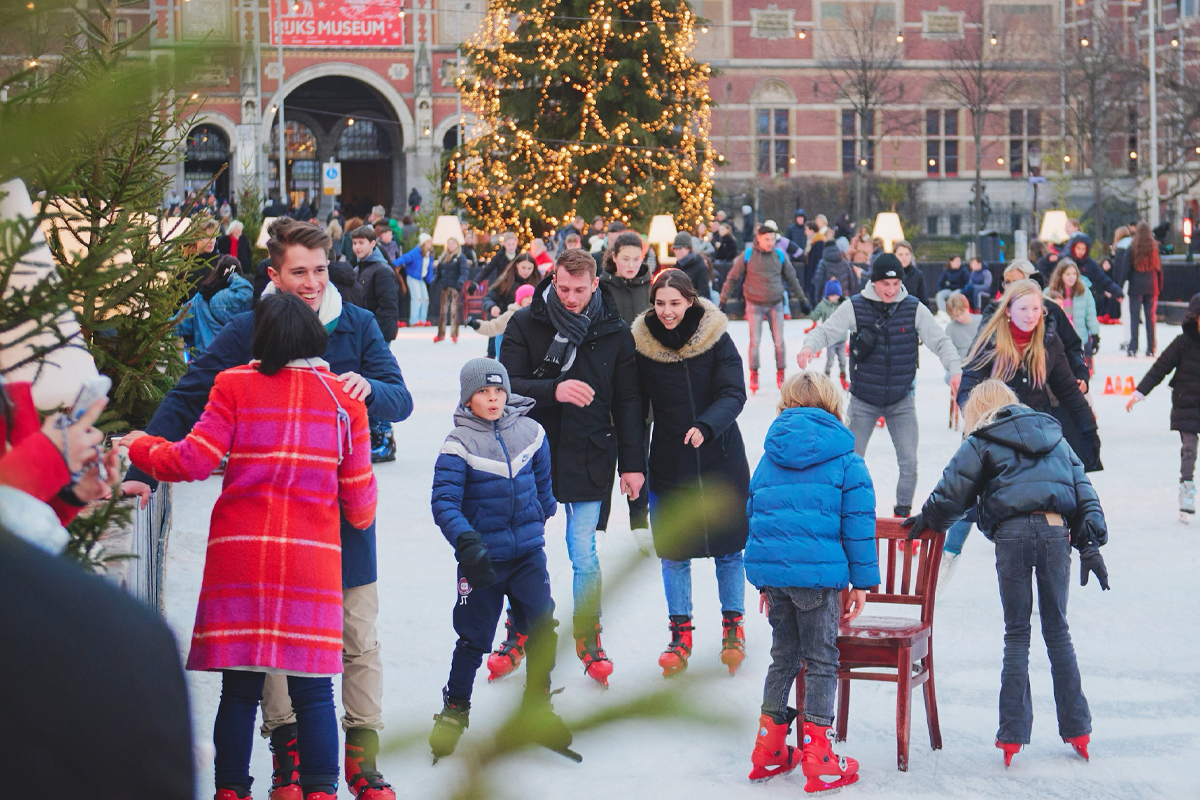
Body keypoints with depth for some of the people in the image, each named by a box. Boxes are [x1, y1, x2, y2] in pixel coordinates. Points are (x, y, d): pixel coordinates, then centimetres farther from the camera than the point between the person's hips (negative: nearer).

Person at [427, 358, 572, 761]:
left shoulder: (531, 432, 2)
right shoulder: (459, 444, -11)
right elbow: (444, 502, -18)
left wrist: (542, 515, 30)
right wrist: (467, 543, -30)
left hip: (528, 550, 3)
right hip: (482, 555, -3)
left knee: (543, 626, -5)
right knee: (473, 637, 5)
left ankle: (538, 706, 13)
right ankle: (454, 709, 26)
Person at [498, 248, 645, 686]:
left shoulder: (615, 332, 1)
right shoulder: (525, 324, -3)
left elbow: (627, 402, 5)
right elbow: (508, 386, -10)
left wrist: (632, 462, 2)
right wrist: (554, 390, -26)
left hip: (588, 457, 0)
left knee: (584, 555, 0)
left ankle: (589, 640, 15)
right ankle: (519, 634, 25)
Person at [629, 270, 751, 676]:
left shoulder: (718, 340, -7)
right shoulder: (643, 345, -2)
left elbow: (733, 394, -13)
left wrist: (705, 426, -31)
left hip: (721, 462, -1)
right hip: (669, 464, 1)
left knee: (728, 549, 6)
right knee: (673, 553, 4)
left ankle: (733, 626, 22)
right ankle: (680, 633, 16)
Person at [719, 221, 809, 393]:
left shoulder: (779, 256, 0)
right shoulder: (747, 256, -6)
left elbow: (792, 279, 12)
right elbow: (732, 277, 1)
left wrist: (801, 298, 16)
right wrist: (723, 299, 0)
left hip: (775, 304, 2)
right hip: (755, 304, -2)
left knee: (779, 341, 0)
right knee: (755, 341, -1)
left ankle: (780, 374, 14)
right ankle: (754, 375, 12)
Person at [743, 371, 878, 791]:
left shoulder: (769, 458, 14)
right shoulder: (846, 460, 0)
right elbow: (857, 524, -3)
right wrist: (861, 582, 2)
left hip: (770, 568, 5)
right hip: (819, 572, -5)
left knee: (783, 657, 18)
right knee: (821, 662, 4)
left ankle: (769, 751, 21)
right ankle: (819, 759, 4)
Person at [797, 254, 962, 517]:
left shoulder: (915, 309, -6)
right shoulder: (854, 307, -9)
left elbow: (940, 341, -6)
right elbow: (826, 331, -9)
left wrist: (955, 369, -23)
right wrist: (810, 345, -31)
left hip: (901, 401, 1)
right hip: (863, 401, -1)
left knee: (909, 463, -1)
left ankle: (903, 514, 17)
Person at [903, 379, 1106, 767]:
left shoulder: (982, 443, 8)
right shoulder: (1053, 435, 21)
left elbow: (952, 493, 7)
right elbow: (1082, 488, 17)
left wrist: (926, 521, 26)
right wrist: (1091, 542, 15)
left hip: (1013, 534, -3)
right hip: (1057, 530, 3)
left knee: (1016, 634, 5)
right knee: (1057, 631, 13)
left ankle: (1012, 733, 2)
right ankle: (1076, 728, 12)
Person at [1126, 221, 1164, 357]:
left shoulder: (1132, 248, -5)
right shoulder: (1154, 247, 1)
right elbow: (1159, 268, 6)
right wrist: (1160, 288, 14)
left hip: (1136, 286, -2)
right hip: (1152, 286, 2)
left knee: (1134, 317, 0)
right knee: (1151, 317, 6)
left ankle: (1133, 348, -6)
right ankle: (1151, 349, 5)